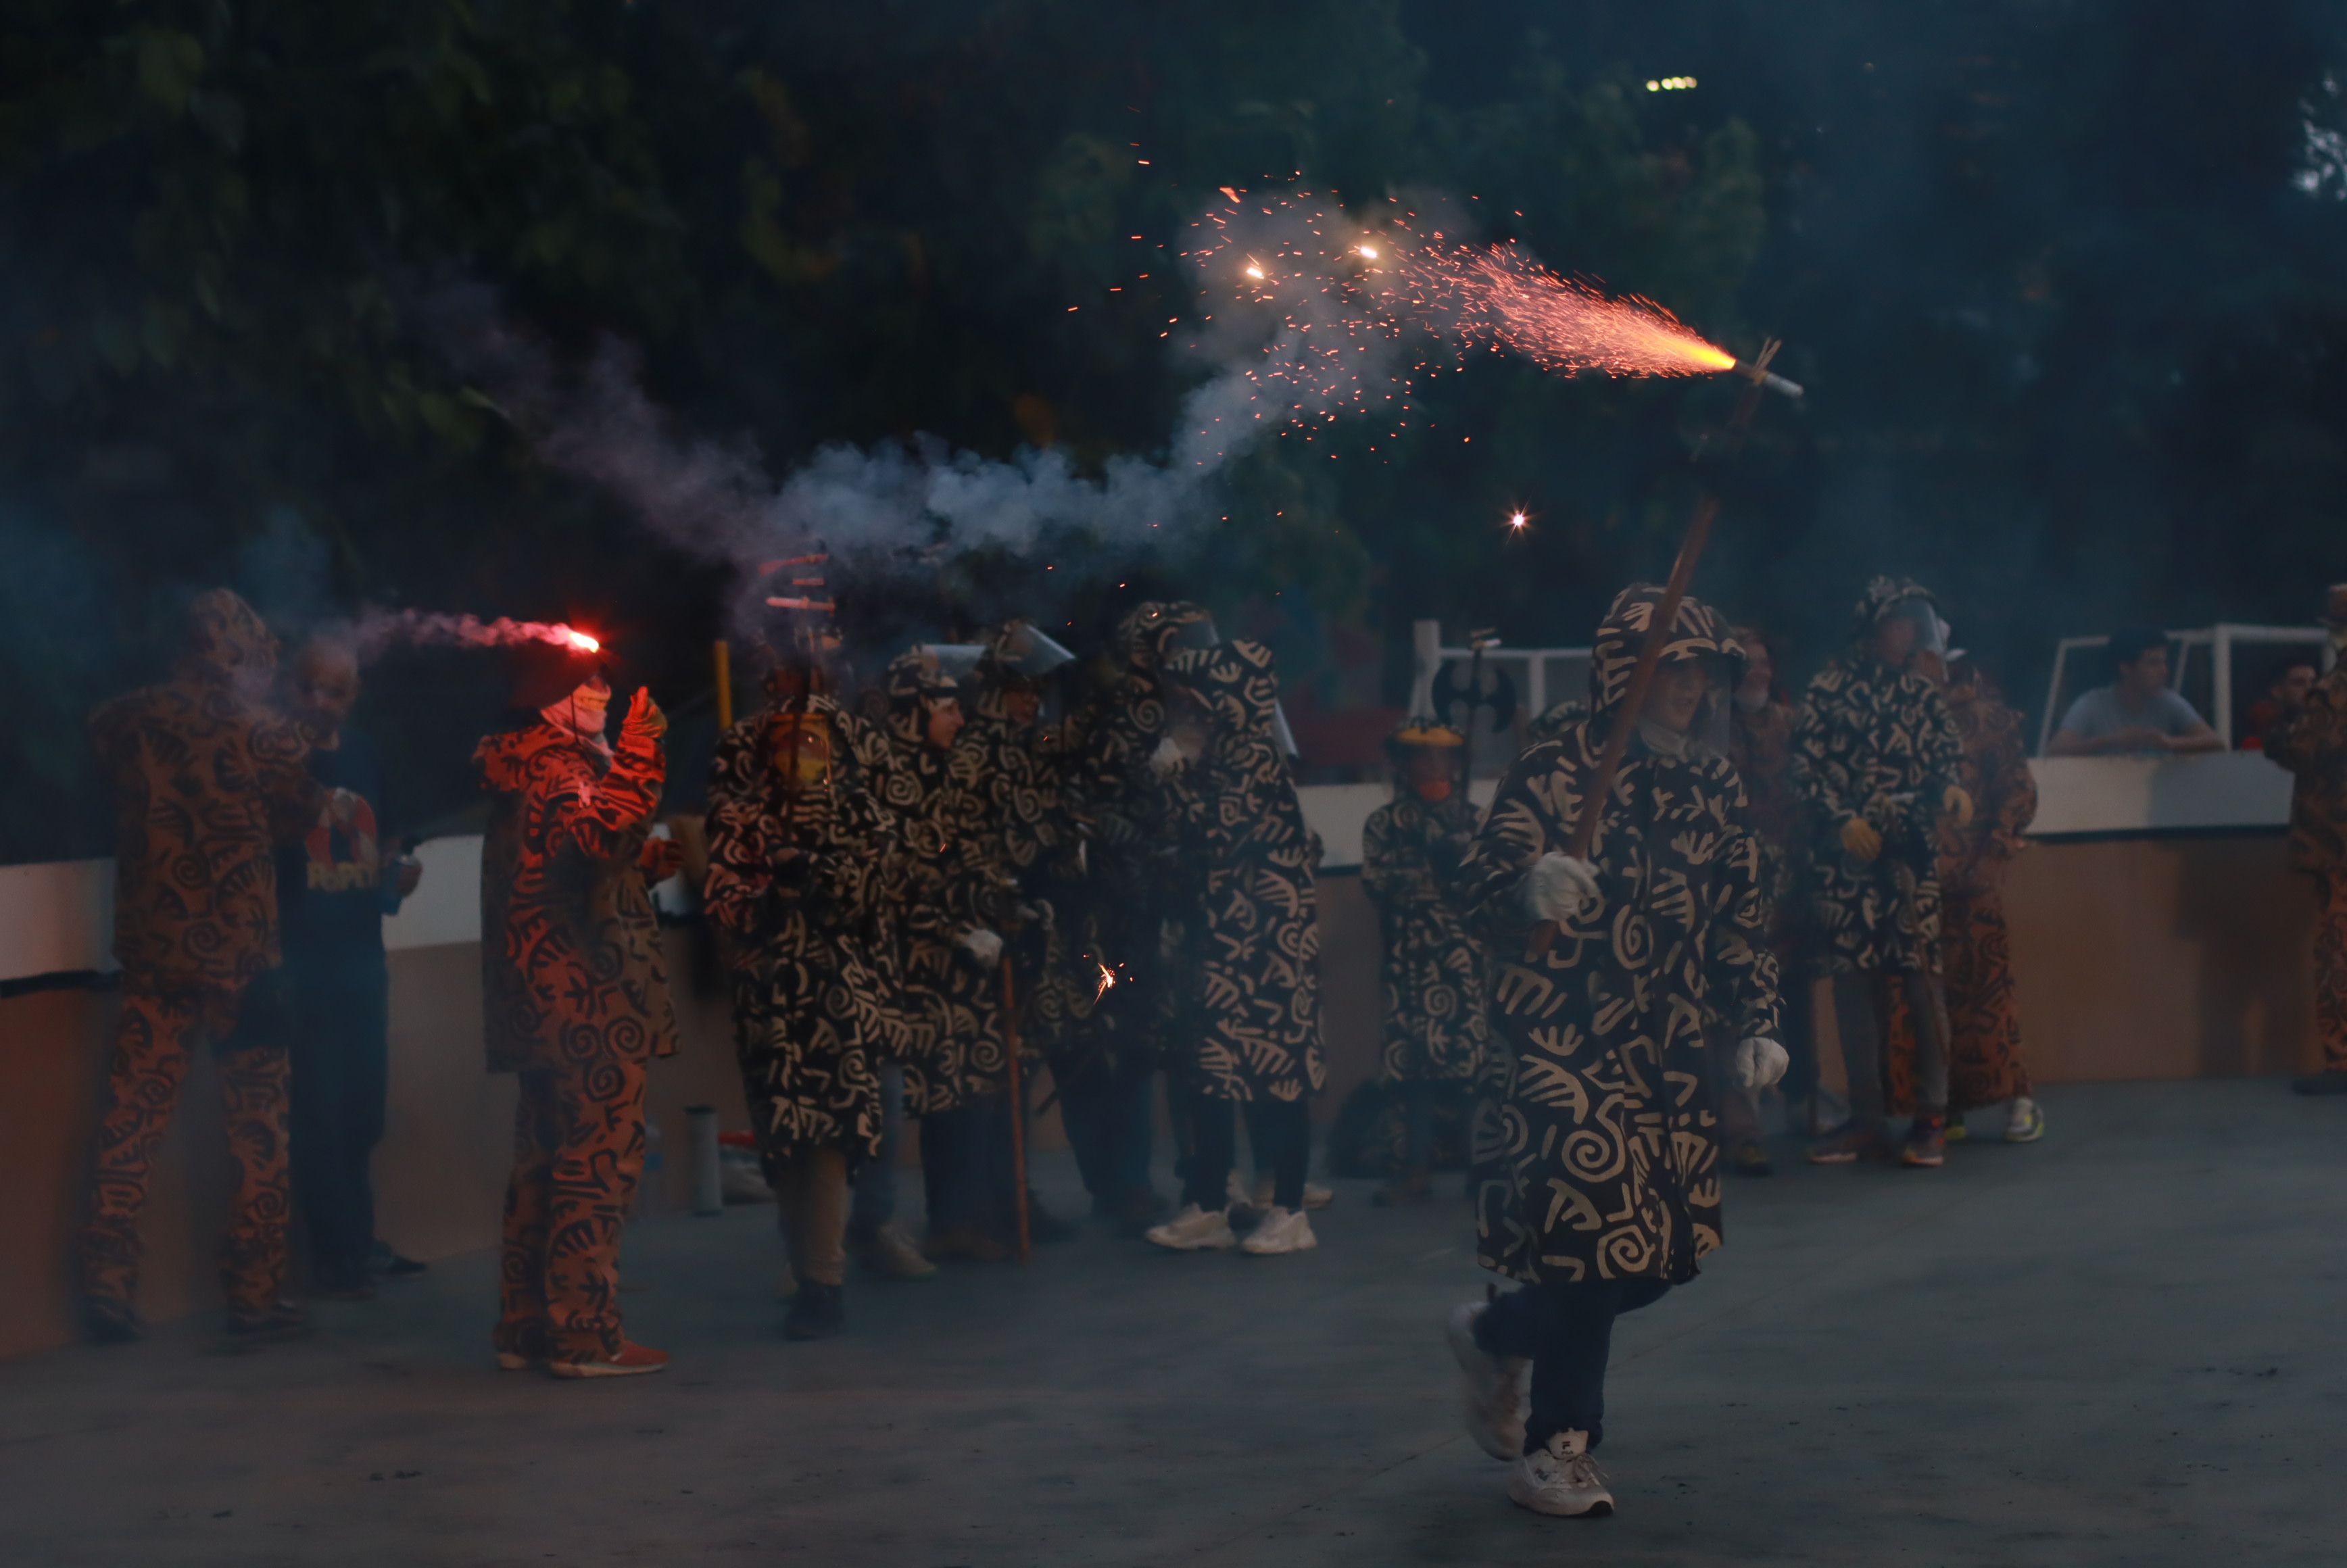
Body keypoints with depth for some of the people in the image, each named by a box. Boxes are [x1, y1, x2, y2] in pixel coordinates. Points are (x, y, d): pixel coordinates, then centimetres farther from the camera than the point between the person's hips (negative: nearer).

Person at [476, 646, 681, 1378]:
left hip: (542, 1002, 10)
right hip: (589, 1002, -10)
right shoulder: (555, 767, -12)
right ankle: (584, 1333, -8)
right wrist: (638, 756, -34)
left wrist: (663, 856, 26)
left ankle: (526, 1325, 19)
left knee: (547, 1156, 14)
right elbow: (600, 834, -32)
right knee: (602, 1155, -8)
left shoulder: (524, 768, 19)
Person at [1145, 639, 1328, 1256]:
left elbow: (1218, 836, -19)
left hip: (1267, 935, -9)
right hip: (1224, 933, 9)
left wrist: (1180, 775, -9)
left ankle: (1289, 1212, 1)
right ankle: (1208, 1209, 12)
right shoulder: (1223, 756, 13)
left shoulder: (1256, 756, -10)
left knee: (1273, 1063, -4)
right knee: (1208, 1066, 8)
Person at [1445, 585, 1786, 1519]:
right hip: (1566, 1045, -6)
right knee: (1597, 1229, -11)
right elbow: (1480, 883, -16)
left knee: (1662, 1246, 4)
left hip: (1669, 1054, 6)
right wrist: (1529, 891, -38)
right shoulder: (1555, 774, -9)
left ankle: (1498, 1337, 31)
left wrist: (1757, 1026, 7)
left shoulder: (1712, 788, 9)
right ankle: (1555, 1450, 10)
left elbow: (1741, 916, 16)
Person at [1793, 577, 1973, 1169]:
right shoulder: (1831, 686, 4)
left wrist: (1951, 789, -9)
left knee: (1921, 975, -7)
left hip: (1910, 851, 0)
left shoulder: (1923, 692, 11)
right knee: (1853, 978, 2)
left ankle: (1931, 1117, -3)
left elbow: (1946, 756, 13)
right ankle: (1865, 1118, 9)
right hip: (1846, 851, 0)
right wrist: (1842, 819, -10)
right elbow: (1806, 764, 1)